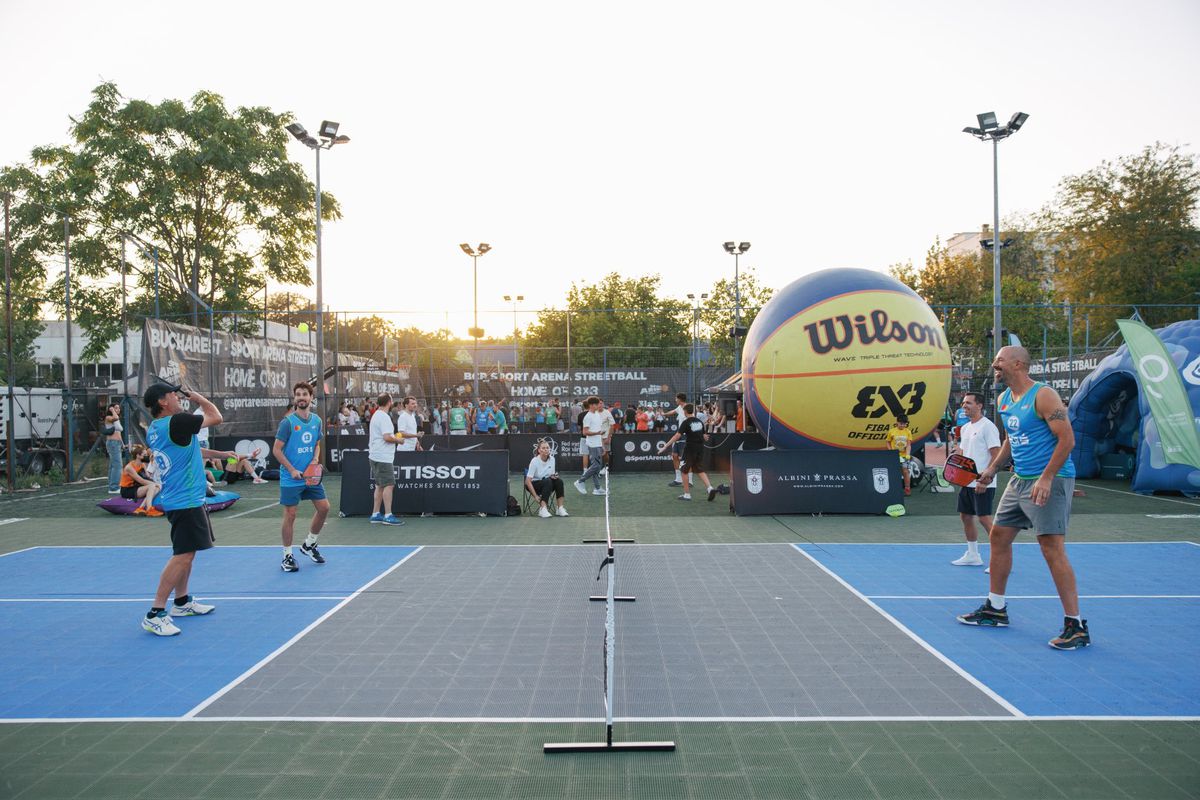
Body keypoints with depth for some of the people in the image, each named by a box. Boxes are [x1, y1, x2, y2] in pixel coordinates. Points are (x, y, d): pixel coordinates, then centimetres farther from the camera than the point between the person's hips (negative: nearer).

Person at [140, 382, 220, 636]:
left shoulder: (154, 429, 9)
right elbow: (216, 417, -8)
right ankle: (154, 615, -9)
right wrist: (198, 397, 5)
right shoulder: (177, 422, -19)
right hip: (186, 501, -10)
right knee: (183, 555, -10)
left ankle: (182, 602, 32)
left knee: (186, 552, 20)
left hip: (176, 498, 10)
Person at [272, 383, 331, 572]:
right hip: (290, 478, -6)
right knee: (290, 515, -1)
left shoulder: (317, 421, 5)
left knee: (324, 508, 6)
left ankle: (309, 545, 27)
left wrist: (315, 459, -3)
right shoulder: (288, 422, -12)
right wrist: (292, 470, -17)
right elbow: (276, 450, -11)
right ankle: (287, 556, 12)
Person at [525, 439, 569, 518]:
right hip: (534, 484, -5)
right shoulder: (535, 461, -20)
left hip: (547, 484, 5)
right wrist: (536, 496, -27)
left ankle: (560, 508, -24)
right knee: (547, 481, -34)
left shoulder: (552, 459, -5)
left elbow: (552, 475, 9)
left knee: (559, 481, -24)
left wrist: (554, 476, -17)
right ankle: (542, 509, -38)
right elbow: (527, 481, -22)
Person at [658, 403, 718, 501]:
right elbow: (704, 436, 16)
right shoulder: (699, 421, 8)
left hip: (690, 449, -6)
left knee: (685, 470, 7)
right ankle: (710, 487, -7)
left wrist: (666, 446, -22)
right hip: (700, 449, 6)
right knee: (700, 470, 13)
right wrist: (704, 438, 40)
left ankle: (687, 494, 9)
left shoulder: (686, 422, -12)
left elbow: (677, 436, -20)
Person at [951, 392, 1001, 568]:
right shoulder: (965, 428, 15)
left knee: (984, 519, -10)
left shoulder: (987, 426, -11)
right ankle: (972, 556, 23)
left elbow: (996, 456, -16)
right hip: (966, 482, 9)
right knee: (965, 517, 12)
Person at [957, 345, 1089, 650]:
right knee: (999, 537, 13)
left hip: (1050, 481, -9)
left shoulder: (1043, 396, -15)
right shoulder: (1003, 399, 12)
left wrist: (1046, 479, -25)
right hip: (1019, 480, 10)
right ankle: (995, 609, 26)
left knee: (1052, 548, -12)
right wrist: (993, 468, 19)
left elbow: (1067, 439, -19)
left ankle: (1076, 626, -6)